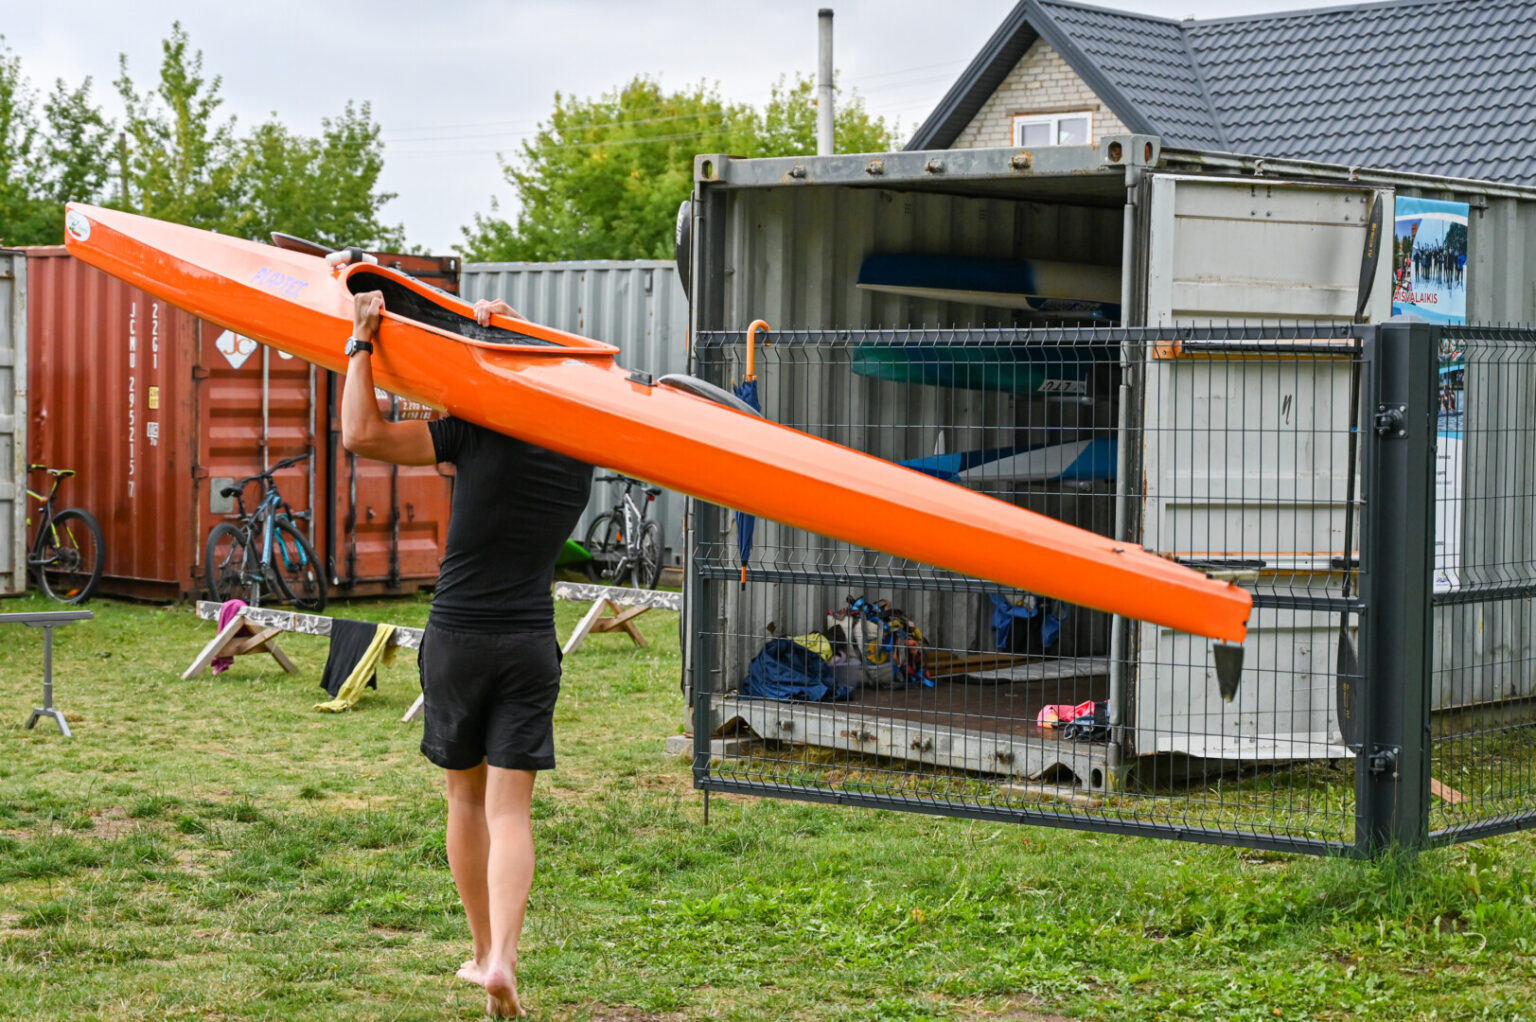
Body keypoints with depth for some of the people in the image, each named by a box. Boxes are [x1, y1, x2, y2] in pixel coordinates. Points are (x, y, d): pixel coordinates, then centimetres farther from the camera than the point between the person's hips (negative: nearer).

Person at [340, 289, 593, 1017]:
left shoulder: (476, 436, -12)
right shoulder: (578, 459, 3)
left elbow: (362, 435, -18)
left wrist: (361, 344, -10)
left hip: (456, 639, -2)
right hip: (531, 644, 2)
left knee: (466, 798, 15)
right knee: (510, 809, 1)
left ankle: (484, 952, 23)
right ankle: (501, 957, -16)